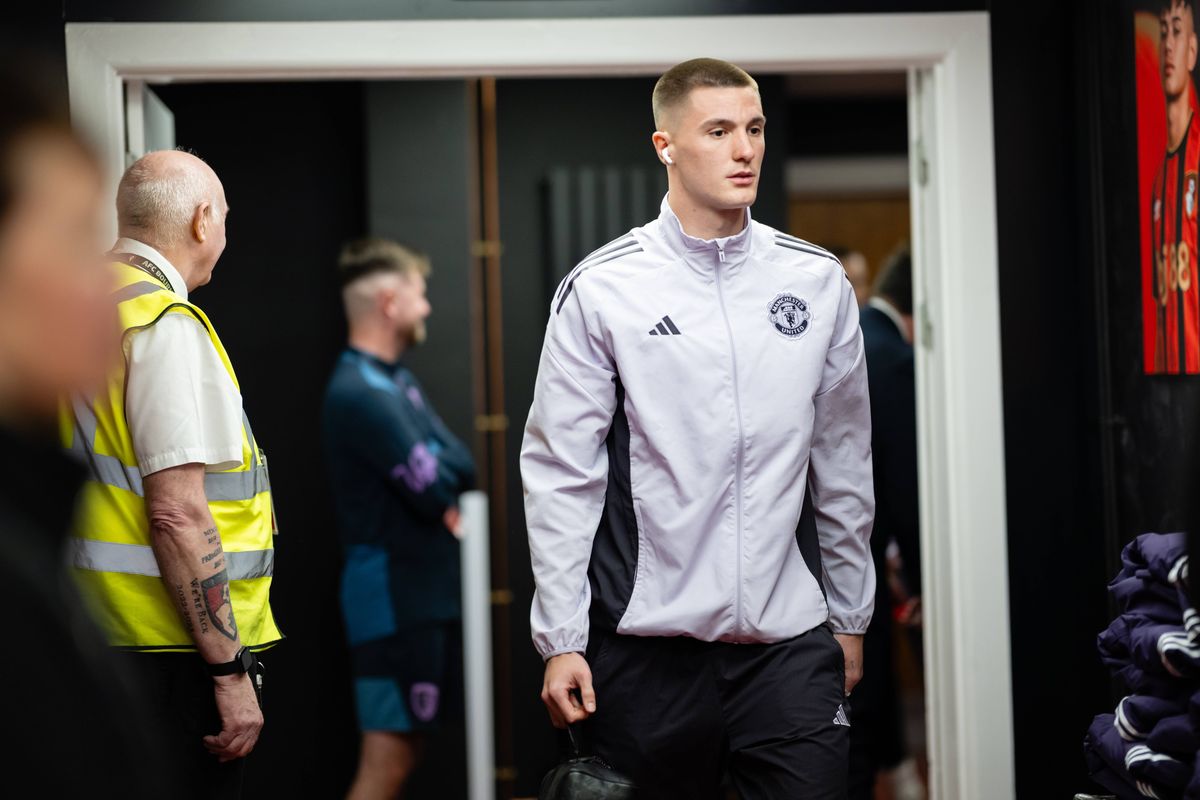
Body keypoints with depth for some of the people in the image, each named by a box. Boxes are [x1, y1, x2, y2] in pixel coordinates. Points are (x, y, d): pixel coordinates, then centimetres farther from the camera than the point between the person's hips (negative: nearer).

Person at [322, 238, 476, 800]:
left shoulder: (398, 380, 15)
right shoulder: (358, 392, -17)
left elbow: (460, 468, 8)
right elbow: (432, 488, -20)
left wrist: (439, 481, -11)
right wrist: (444, 493, 0)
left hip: (428, 591, 10)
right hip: (394, 598, -10)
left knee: (409, 749, 13)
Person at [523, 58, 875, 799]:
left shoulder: (817, 282, 7)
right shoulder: (600, 290, -3)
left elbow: (844, 464, 13)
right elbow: (559, 474, -3)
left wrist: (849, 617, 15)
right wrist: (560, 639, -6)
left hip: (791, 641, 2)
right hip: (648, 646, -2)